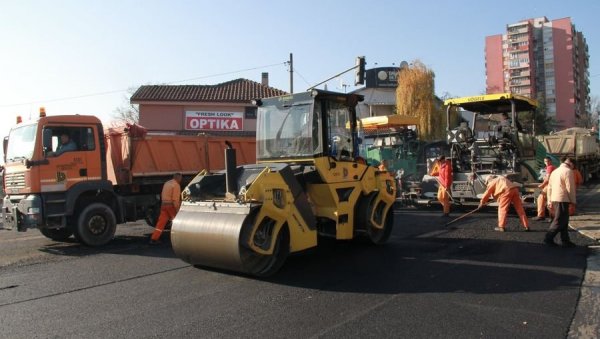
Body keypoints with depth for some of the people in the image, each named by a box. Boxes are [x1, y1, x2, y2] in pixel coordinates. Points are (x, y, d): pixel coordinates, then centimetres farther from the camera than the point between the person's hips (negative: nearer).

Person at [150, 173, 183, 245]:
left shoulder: (166, 183, 17)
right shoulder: (176, 185, -11)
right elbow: (175, 199, -18)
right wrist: (177, 209, -17)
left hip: (163, 204, 7)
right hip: (171, 205, -7)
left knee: (161, 222, 5)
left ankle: (154, 239, 1)